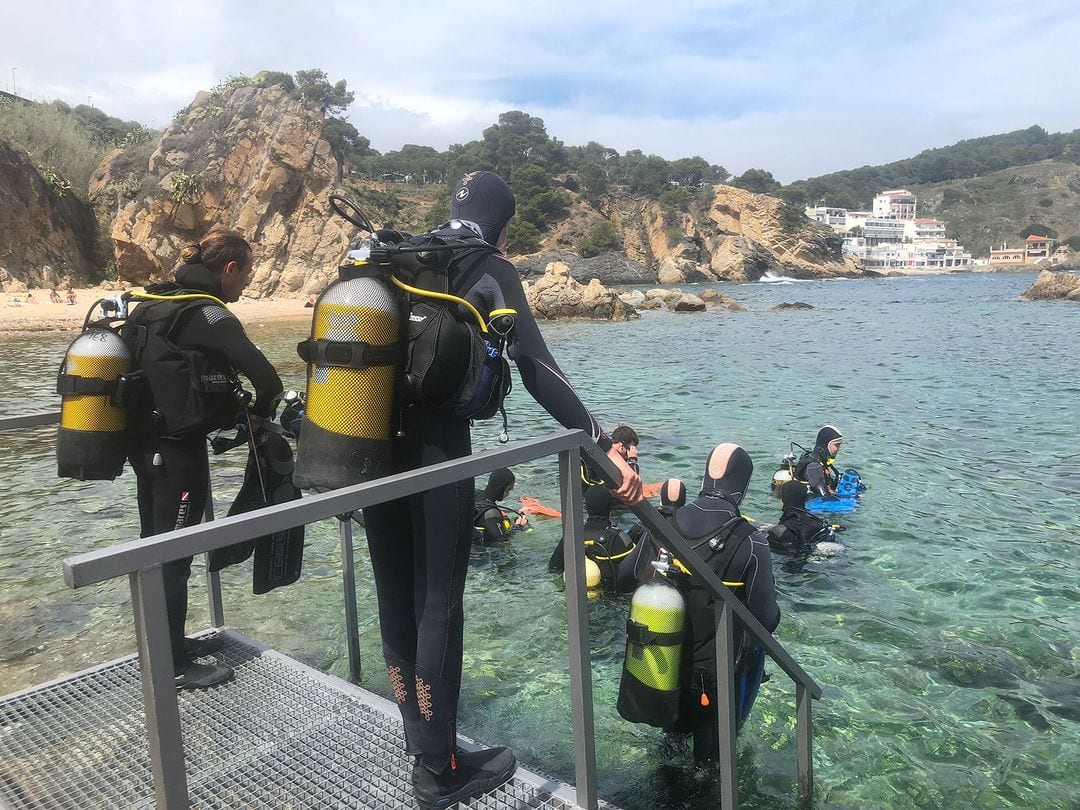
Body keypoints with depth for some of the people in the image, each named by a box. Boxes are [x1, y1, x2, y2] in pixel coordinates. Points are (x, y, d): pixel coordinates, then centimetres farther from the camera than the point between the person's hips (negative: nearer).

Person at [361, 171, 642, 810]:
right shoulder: (491, 273, -3)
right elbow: (538, 371, -17)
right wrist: (603, 444, -21)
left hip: (373, 451, 7)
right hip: (437, 454, -7)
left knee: (397, 598, 16)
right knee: (438, 606, 2)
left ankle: (418, 737, 34)